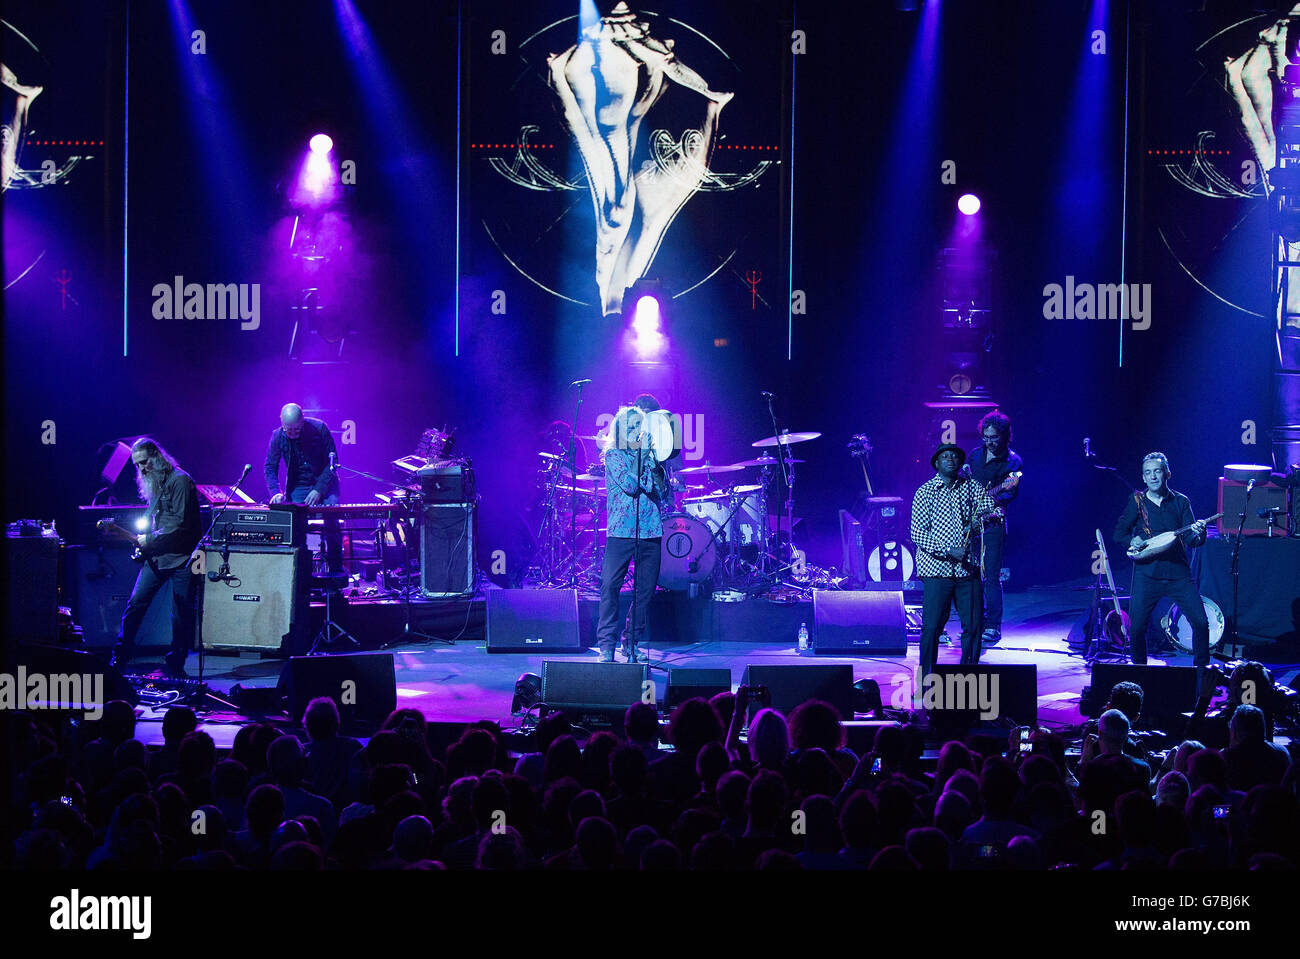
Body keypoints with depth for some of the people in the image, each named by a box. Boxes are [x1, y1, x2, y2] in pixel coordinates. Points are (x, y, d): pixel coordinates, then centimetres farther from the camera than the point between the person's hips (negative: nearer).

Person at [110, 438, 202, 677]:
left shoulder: (179, 480, -12)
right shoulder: (151, 483, 14)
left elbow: (180, 524, -17)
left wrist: (149, 540, -13)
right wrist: (141, 541, 6)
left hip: (182, 557, -7)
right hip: (156, 556, 7)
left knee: (182, 613, -1)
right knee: (135, 603, 0)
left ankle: (175, 666, 9)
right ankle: (119, 659, 3)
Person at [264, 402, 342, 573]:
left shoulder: (319, 429, -16)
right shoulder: (277, 436, -9)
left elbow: (332, 462, -13)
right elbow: (270, 468, -5)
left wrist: (319, 490, -22)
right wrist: (275, 492, -23)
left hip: (325, 484, -2)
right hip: (298, 487, 2)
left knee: (332, 522, -22)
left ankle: (335, 570, -10)